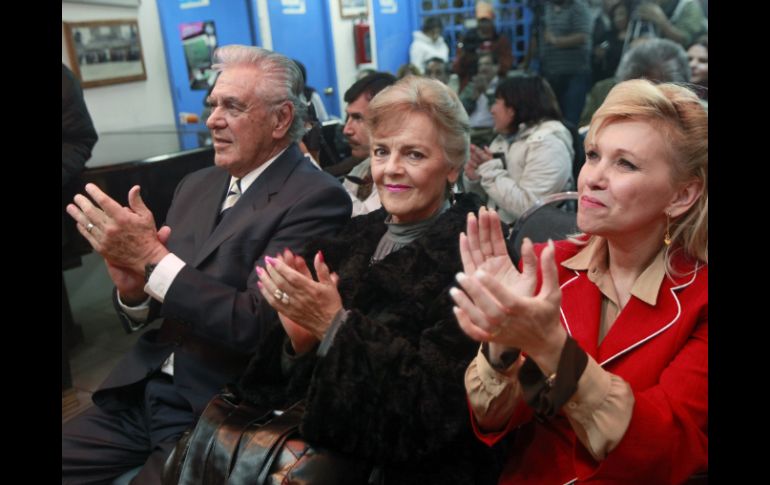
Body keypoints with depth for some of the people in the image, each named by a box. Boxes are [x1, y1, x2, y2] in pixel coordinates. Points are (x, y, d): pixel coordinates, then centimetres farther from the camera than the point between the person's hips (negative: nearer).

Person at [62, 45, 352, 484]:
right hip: (142, 394, 7)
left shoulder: (317, 198, -13)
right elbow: (147, 312, 13)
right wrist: (132, 288, -9)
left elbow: (257, 326, -20)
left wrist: (153, 258, -20)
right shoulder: (196, 185, 10)